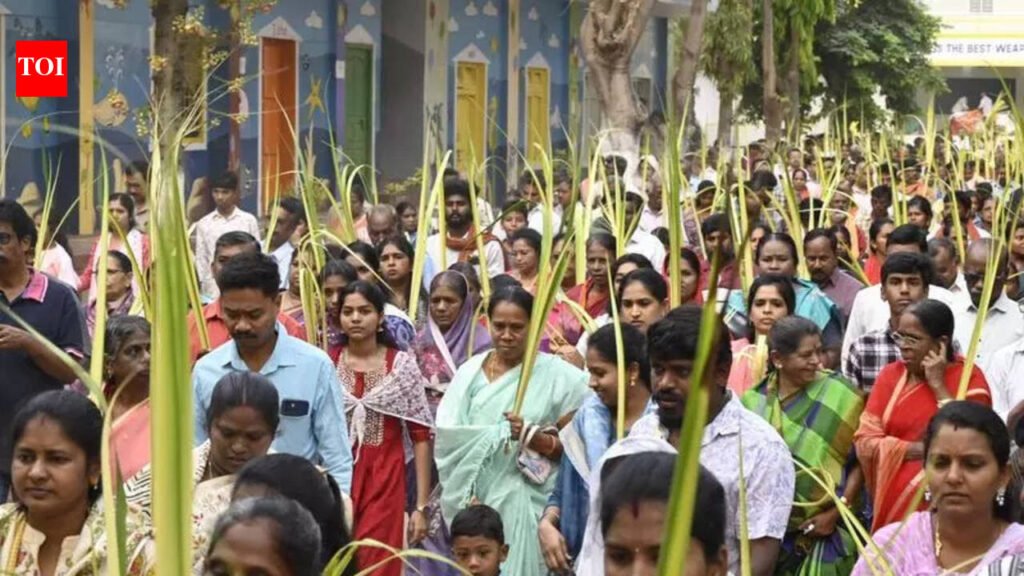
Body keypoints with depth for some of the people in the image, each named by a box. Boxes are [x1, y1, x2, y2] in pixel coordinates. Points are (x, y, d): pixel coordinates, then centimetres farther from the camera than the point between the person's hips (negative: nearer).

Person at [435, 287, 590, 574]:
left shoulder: (558, 376, -2)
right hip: (476, 501, 3)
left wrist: (534, 439, -17)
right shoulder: (470, 372, 7)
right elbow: (446, 439, 7)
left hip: (526, 505, -3)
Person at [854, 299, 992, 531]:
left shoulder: (969, 377, -4)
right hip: (893, 505, 3)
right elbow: (865, 442, -2)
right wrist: (923, 449, -12)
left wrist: (938, 385, -14)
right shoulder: (890, 375, 6)